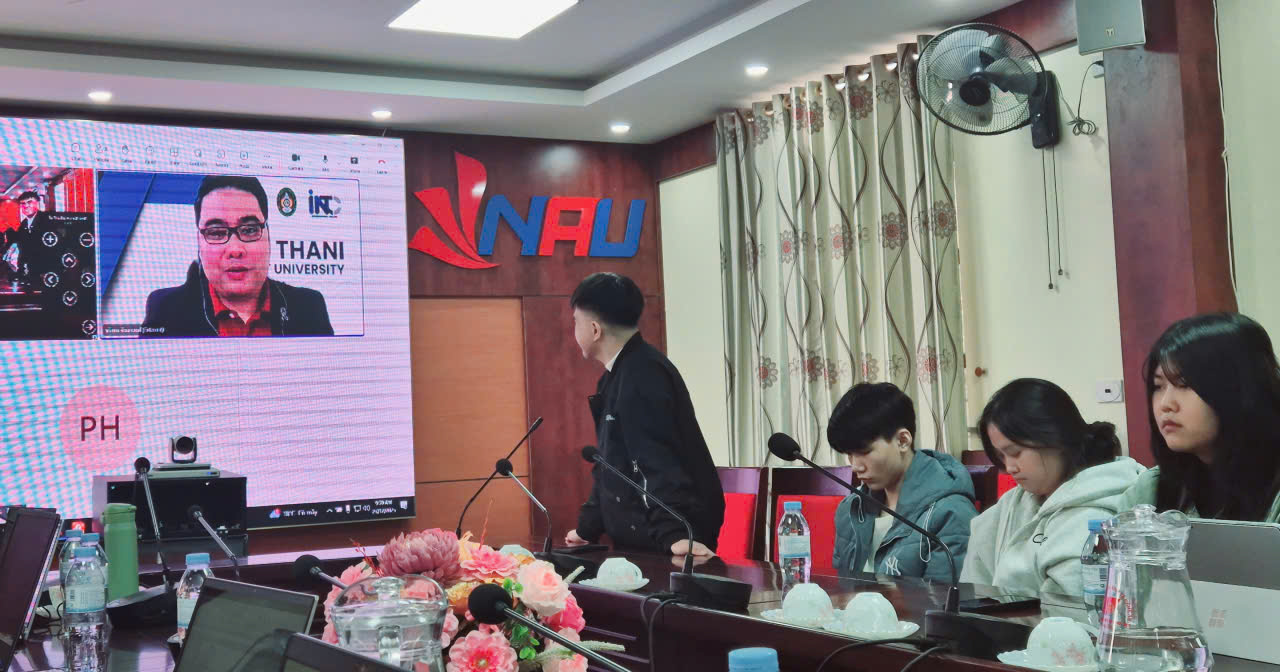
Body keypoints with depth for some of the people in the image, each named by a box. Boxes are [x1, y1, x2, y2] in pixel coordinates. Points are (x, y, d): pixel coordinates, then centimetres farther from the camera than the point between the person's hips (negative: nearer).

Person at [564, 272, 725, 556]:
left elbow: (660, 462, -28)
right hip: (642, 537, 10)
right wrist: (587, 528, 23)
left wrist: (675, 535, -35)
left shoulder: (641, 377, -19)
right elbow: (613, 466, 20)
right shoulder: (622, 374, 14)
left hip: (670, 543, -10)